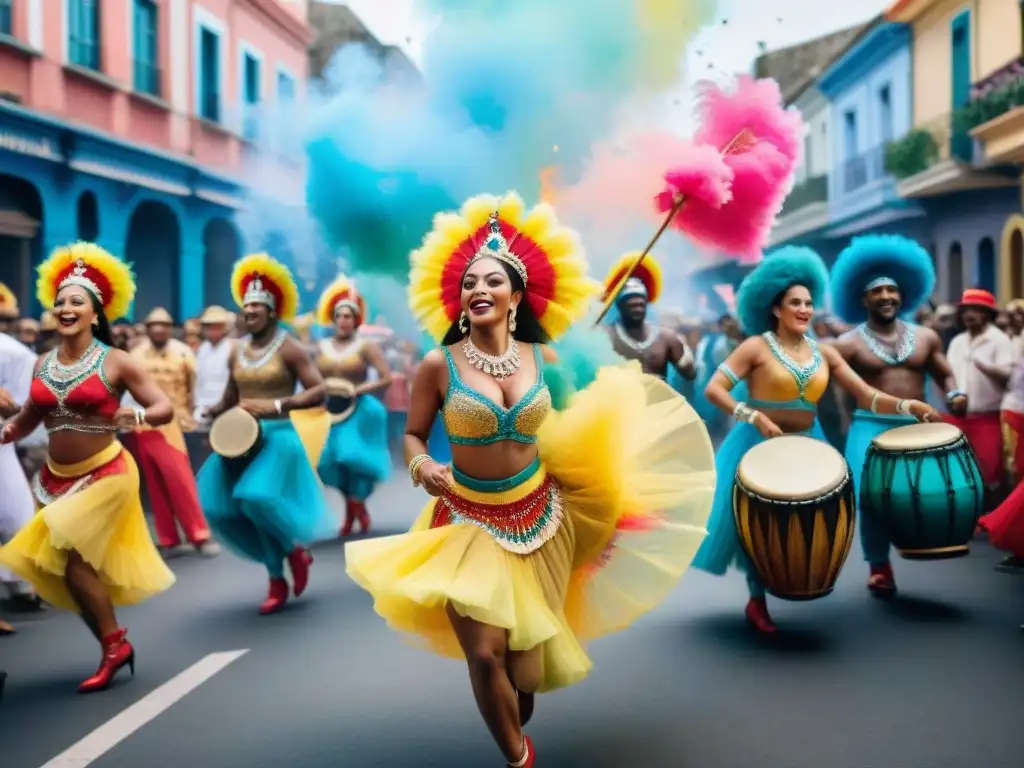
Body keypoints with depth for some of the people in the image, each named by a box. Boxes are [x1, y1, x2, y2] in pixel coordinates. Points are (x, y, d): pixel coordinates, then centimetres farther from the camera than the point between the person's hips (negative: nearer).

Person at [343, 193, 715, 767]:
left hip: (540, 515, 3)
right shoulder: (439, 364, -13)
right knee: (485, 650, -10)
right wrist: (421, 466, -22)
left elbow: (571, 423, 9)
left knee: (530, 641, 18)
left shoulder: (544, 358, -5)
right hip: (471, 521, -3)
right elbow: (413, 434, -3)